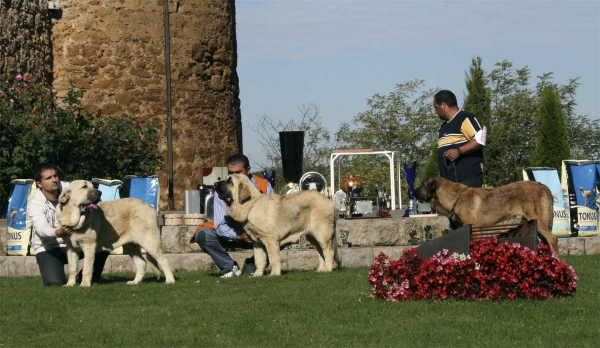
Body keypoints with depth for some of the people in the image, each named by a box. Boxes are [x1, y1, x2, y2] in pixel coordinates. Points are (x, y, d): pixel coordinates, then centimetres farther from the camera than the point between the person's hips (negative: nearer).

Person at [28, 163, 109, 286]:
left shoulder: (67, 188, -8)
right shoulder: (36, 204, -19)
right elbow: (42, 229, -35)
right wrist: (58, 233, -57)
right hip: (48, 249, -4)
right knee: (55, 282, -28)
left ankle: (92, 276, 7)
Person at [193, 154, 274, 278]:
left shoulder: (264, 186, -13)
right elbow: (220, 225, -22)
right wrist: (239, 236, -41)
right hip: (232, 235, 0)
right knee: (203, 235, -26)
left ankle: (252, 265, -2)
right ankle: (229, 267, -6)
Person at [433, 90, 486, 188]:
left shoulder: (464, 118, -6)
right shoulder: (444, 127, 24)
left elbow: (480, 139, -17)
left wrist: (459, 151, -22)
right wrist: (440, 179, 22)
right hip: (449, 181, 9)